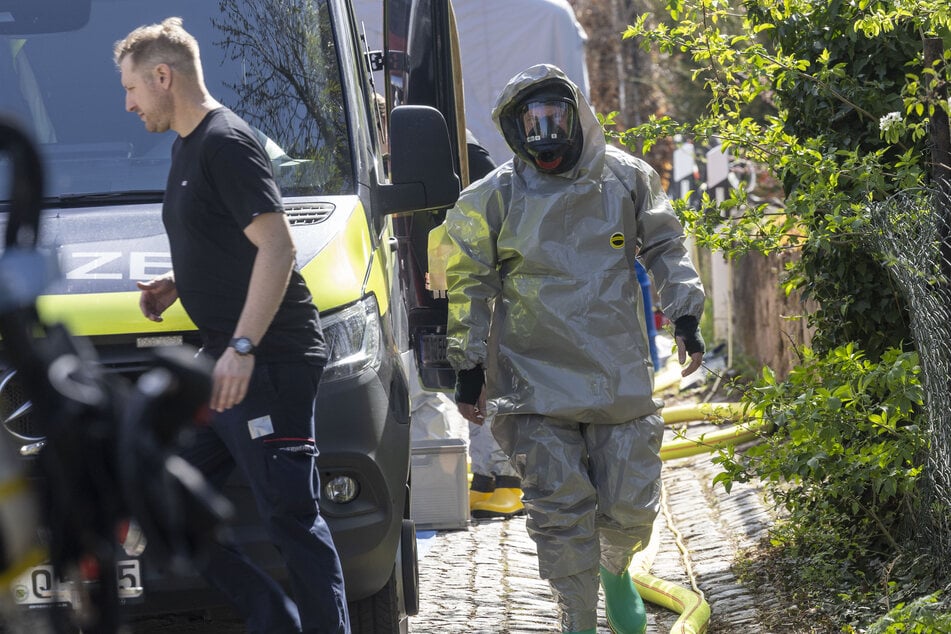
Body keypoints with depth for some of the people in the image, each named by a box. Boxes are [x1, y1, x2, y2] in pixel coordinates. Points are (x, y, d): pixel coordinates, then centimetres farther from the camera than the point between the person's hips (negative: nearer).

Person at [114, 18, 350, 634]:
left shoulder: (226, 142, -12)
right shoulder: (188, 147, 18)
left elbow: (277, 246, -20)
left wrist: (241, 348, -25)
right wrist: (178, 282, 12)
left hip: (270, 360, -10)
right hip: (221, 360, 11)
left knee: (290, 513, -9)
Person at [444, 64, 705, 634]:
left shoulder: (627, 179, 4)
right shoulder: (494, 198, -1)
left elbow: (665, 247, 17)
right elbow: (469, 285, 5)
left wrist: (685, 317, 12)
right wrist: (469, 366, 3)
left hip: (621, 374, 1)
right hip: (536, 379, -1)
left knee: (631, 505, 3)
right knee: (560, 511, -6)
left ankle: (615, 571, 36)